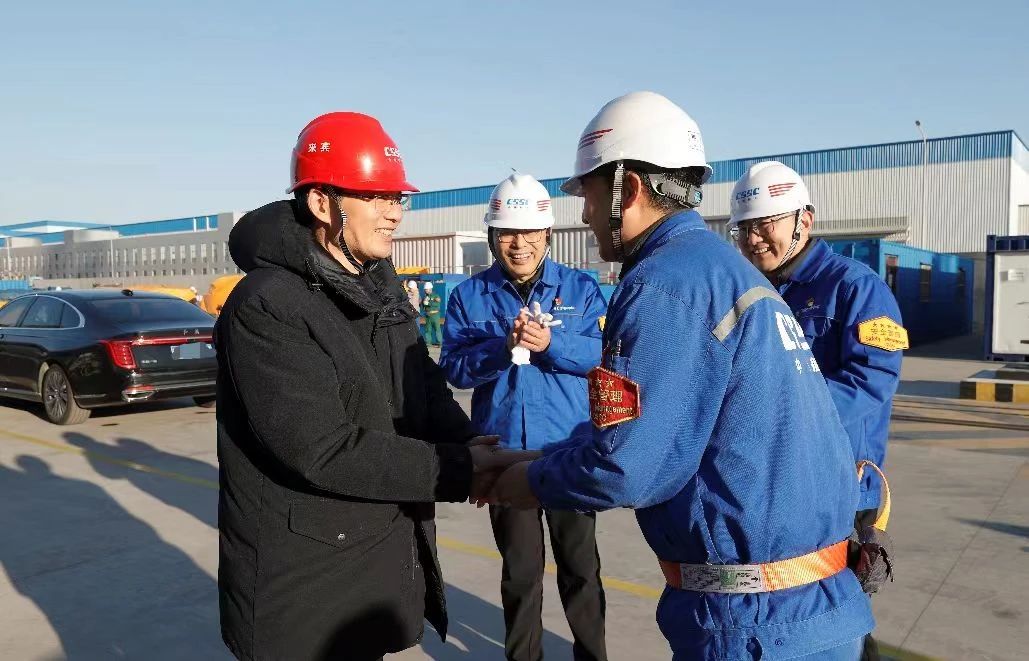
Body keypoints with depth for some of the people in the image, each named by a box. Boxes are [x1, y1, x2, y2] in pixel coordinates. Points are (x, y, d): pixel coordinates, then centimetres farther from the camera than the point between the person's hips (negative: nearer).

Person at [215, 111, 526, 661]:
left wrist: (465, 444, -15)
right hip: (304, 581, -7)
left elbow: (424, 383, 5)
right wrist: (457, 470, -24)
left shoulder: (380, 286, 6)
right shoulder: (266, 307, -21)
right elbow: (321, 449, -27)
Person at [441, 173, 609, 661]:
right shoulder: (469, 295, 0)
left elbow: (604, 354, -9)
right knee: (520, 569, 16)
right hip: (504, 453, 1)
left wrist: (552, 343, -26)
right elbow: (453, 368, -6)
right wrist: (501, 348, -23)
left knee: (579, 564, 14)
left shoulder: (581, 288, 0)